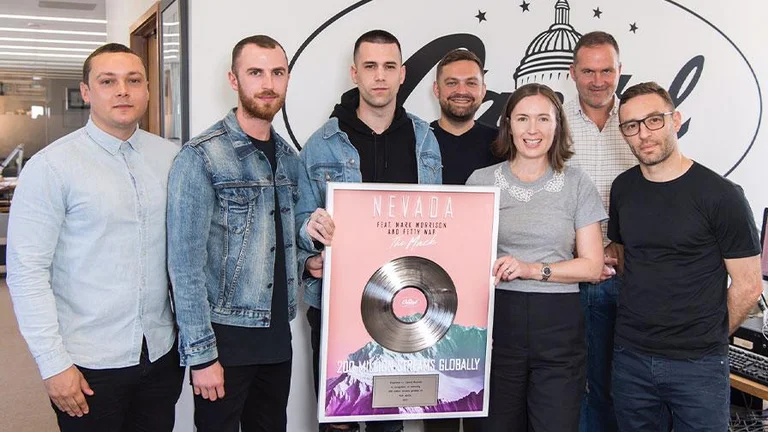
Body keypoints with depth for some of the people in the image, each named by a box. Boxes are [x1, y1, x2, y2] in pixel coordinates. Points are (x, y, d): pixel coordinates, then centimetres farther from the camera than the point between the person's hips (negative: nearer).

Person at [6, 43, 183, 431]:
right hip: (90, 365, -4)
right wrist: (53, 364, -13)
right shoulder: (51, 167, -9)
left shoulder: (171, 157, 3)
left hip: (162, 353, 4)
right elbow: (26, 271, -10)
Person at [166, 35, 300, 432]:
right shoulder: (201, 157, -11)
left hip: (278, 333, 6)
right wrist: (201, 353, -16)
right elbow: (186, 265, -14)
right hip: (225, 336, -6)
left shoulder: (290, 157, 8)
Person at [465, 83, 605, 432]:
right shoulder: (481, 181, 6)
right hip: (497, 322, 0)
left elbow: (592, 265, 1)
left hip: (559, 327, 0)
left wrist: (533, 269, -13)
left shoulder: (577, 184, 4)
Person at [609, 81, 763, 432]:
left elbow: (747, 286, -6)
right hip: (630, 357, 4)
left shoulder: (720, 195, -10)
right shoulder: (623, 189, 5)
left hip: (698, 364, -4)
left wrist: (707, 338, 3)